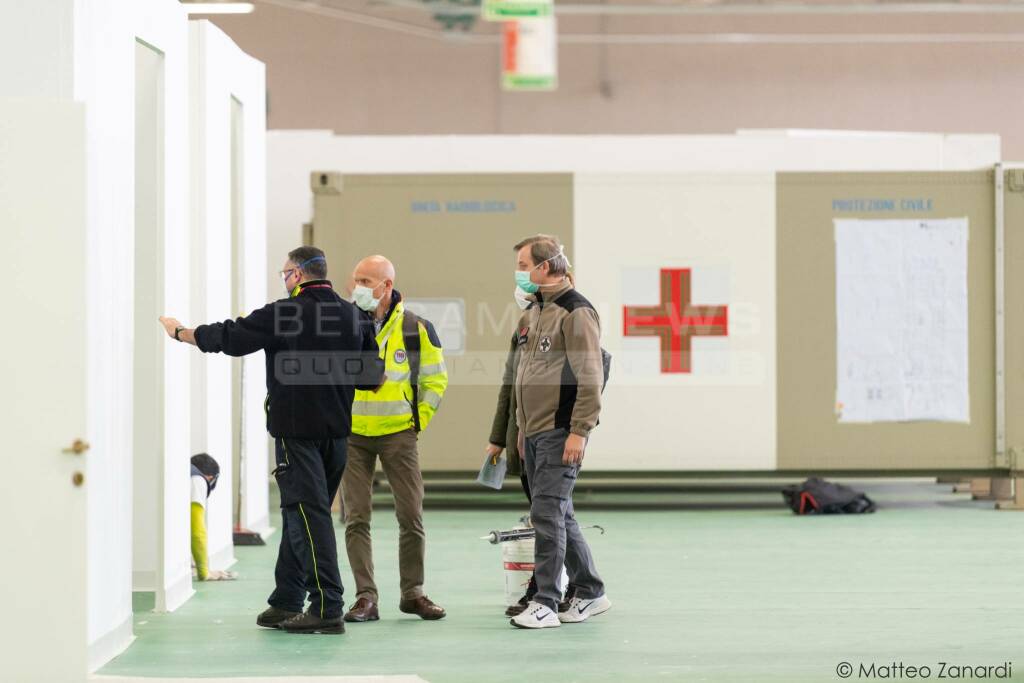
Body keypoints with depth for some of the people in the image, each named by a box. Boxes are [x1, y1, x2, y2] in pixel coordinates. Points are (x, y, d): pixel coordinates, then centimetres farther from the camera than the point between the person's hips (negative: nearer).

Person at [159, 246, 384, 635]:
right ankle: (286, 604, 19)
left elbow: (227, 337, -4)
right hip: (336, 429, 6)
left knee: (308, 515, -7)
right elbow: (372, 376, 9)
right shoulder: (352, 315, 7)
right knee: (300, 513, 14)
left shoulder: (285, 314, -10)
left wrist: (179, 332, 12)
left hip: (297, 430, -6)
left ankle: (327, 608, -12)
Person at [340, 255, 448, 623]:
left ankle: (413, 593, 14)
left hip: (398, 433, 0)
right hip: (351, 435, 0)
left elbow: (436, 378, 8)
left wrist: (419, 419, 2)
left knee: (411, 516, 1)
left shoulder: (416, 328, -3)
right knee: (356, 518, -1)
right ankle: (365, 597, 4)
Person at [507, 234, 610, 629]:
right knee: (559, 515, 13)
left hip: (560, 433, -9)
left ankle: (546, 604, -7)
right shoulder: (533, 311, 16)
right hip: (533, 433, 9)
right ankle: (590, 594, 23)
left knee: (547, 514, -11)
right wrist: (522, 426, 21)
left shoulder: (575, 312, -12)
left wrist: (579, 431, -21)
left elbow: (590, 377, -17)